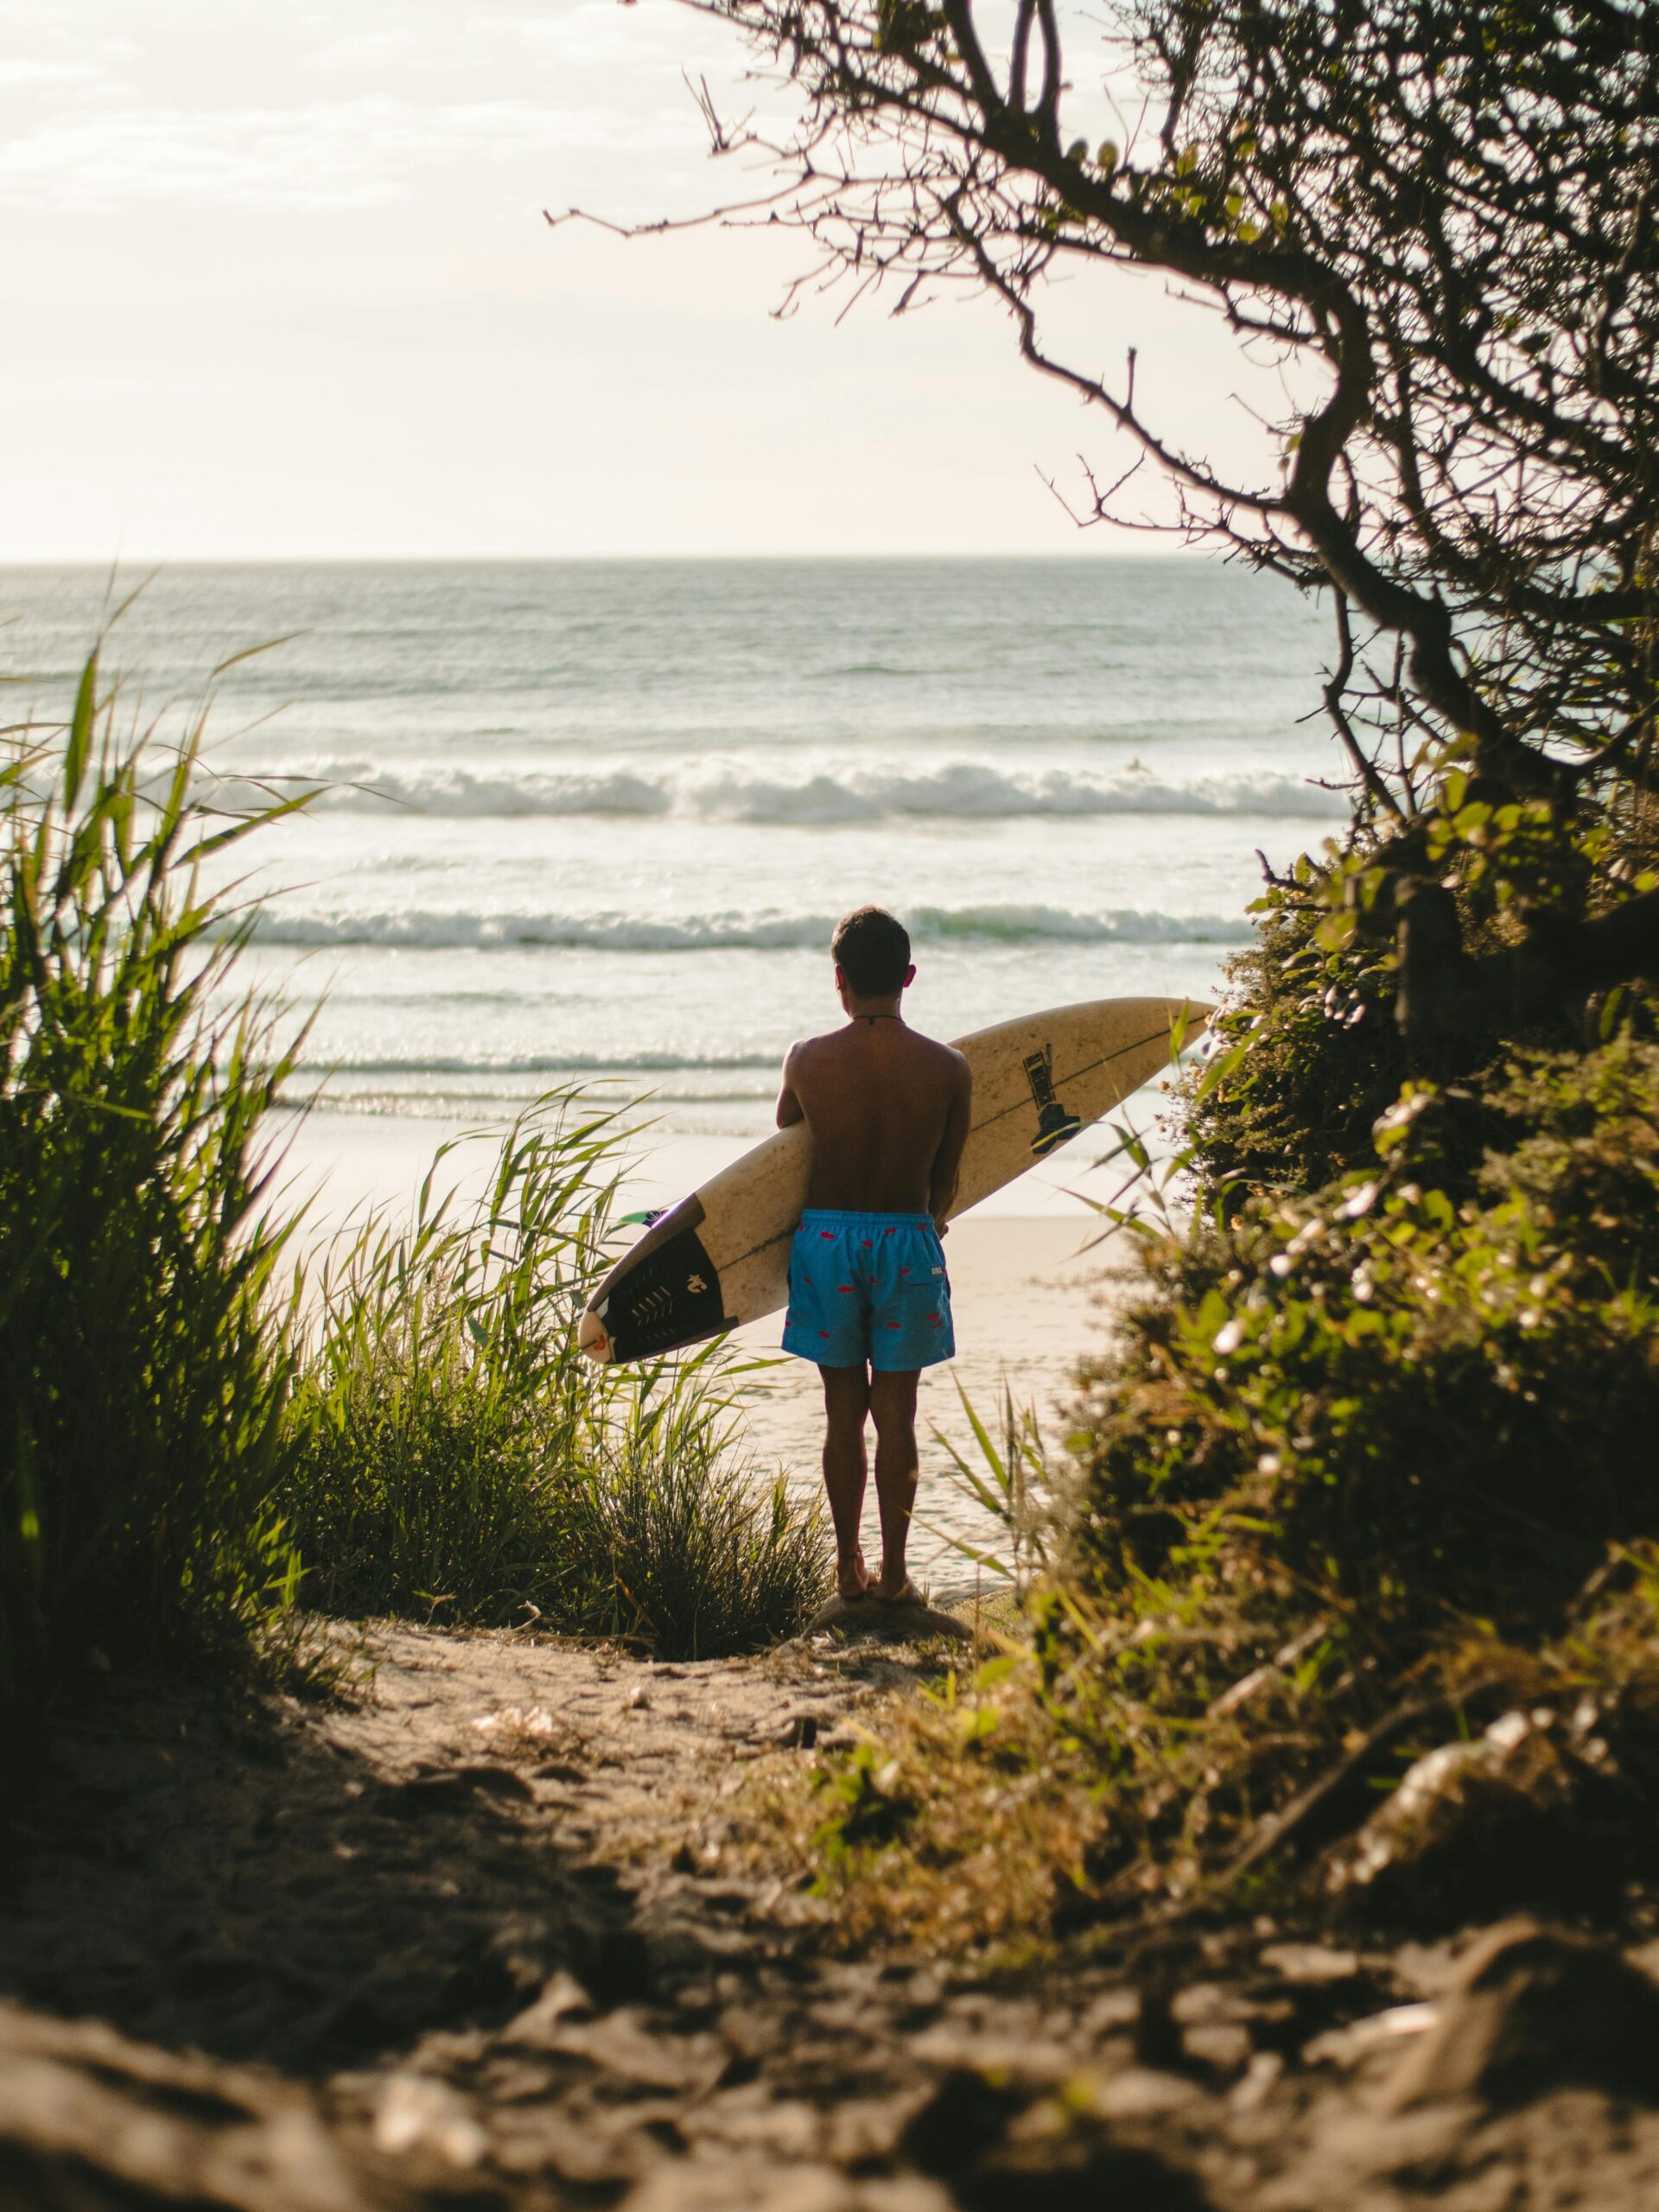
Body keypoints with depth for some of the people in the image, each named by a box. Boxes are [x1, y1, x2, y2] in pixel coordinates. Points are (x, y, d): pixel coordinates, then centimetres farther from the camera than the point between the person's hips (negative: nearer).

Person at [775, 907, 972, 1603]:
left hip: (825, 1235, 1)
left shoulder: (807, 1060, -7)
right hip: (906, 1239, 0)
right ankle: (893, 1572, 10)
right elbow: (945, 1181, 4)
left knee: (843, 1412, 11)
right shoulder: (948, 1069, -7)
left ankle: (848, 1568, 15)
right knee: (895, 1416, 7)